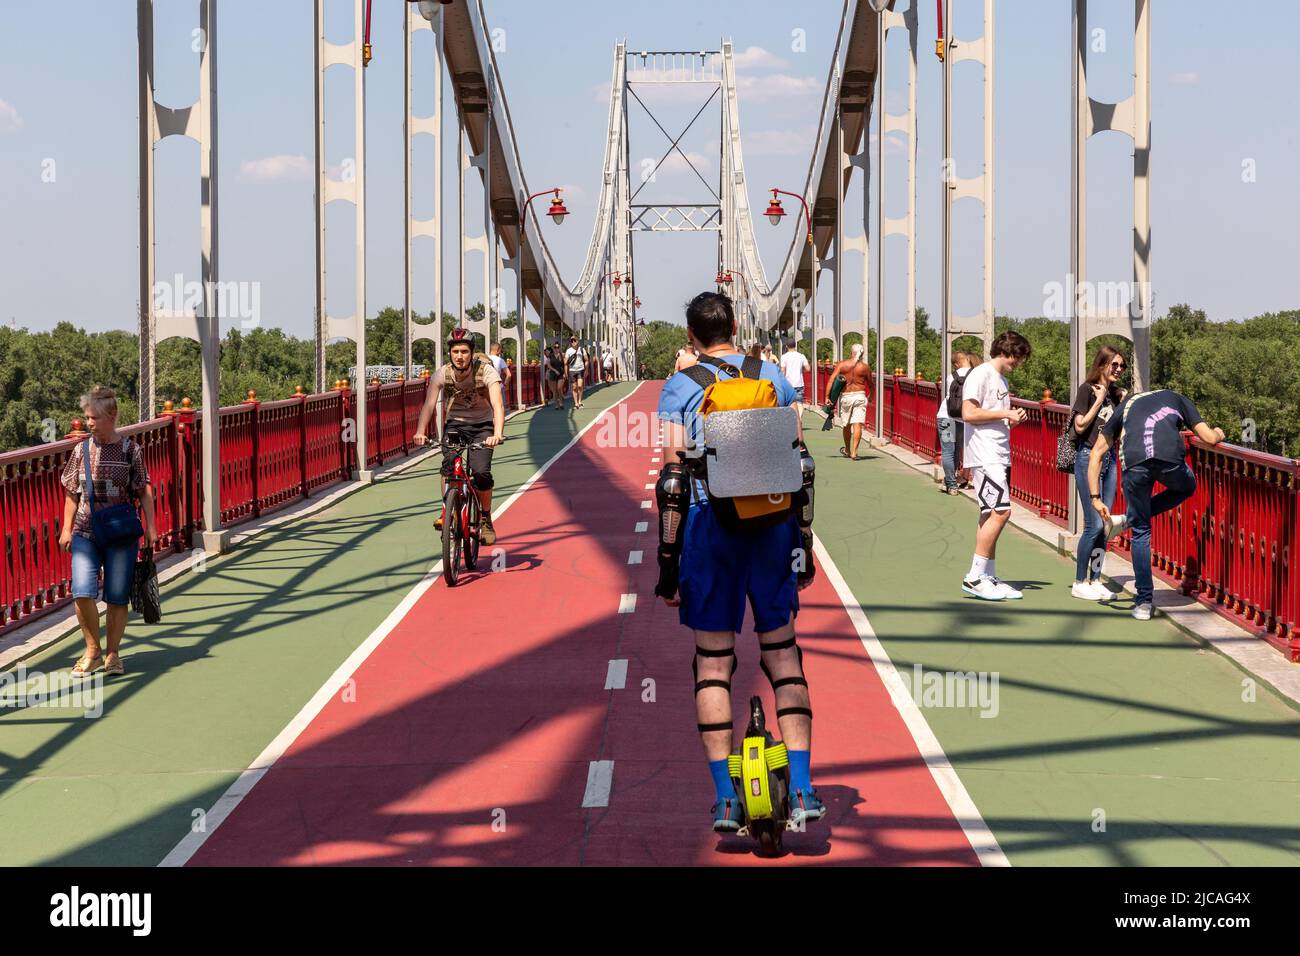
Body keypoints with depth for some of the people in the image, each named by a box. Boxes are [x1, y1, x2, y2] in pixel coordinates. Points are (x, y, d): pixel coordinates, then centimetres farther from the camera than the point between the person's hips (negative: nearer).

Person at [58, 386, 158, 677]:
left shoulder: (131, 450, -3)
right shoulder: (81, 451, 4)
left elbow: (144, 492, 1)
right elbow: (72, 493, 11)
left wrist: (150, 527, -4)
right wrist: (66, 528, 7)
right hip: (85, 533, 2)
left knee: (117, 597, 3)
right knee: (82, 593, -11)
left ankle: (112, 653, 19)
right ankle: (92, 650, 8)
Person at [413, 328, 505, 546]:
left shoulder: (486, 371, -22)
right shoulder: (442, 374, -15)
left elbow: (498, 405, -33)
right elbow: (429, 403, -26)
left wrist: (497, 434, -51)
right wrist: (420, 432, -43)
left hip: (482, 425, -2)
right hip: (454, 423, 2)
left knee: (481, 472, -19)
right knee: (449, 464, -25)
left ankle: (485, 519, 2)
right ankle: (446, 511, -10)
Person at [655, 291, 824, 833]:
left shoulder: (680, 388, -1)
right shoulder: (773, 379, 8)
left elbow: (673, 480, -6)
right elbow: (800, 465, 7)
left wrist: (668, 562, -2)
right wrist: (803, 542, 14)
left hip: (710, 525, -2)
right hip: (773, 524, 2)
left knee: (713, 662, 5)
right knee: (782, 653, 9)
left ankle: (726, 798, 2)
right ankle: (802, 789, 1)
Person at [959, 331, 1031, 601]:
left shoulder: (1002, 380, 21)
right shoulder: (980, 375, -8)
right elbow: (969, 414, -17)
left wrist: (1014, 418, 7)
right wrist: (1005, 414, -14)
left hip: (1000, 457, 9)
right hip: (984, 455, -9)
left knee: (991, 516, 9)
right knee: (1001, 511, -15)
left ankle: (989, 578, 12)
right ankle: (974, 577, -12)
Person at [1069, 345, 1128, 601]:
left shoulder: (1115, 393, 12)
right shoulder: (1088, 389, -6)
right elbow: (1080, 426, -13)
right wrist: (1100, 400, -11)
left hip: (1109, 458, 7)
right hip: (1089, 457, -7)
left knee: (1104, 524, 5)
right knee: (1094, 524, -9)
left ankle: (1095, 580, 12)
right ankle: (1079, 583, -1)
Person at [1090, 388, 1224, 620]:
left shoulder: (1126, 404, 36)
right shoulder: (1176, 399, 33)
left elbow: (1096, 454, 29)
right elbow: (1209, 438, 24)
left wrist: (1095, 498, 27)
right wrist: (1218, 433, 49)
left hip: (1134, 462, 1)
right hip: (1170, 458, -1)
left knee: (1141, 531, 16)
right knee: (1186, 488, 35)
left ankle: (1144, 603, 14)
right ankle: (1126, 520, 18)